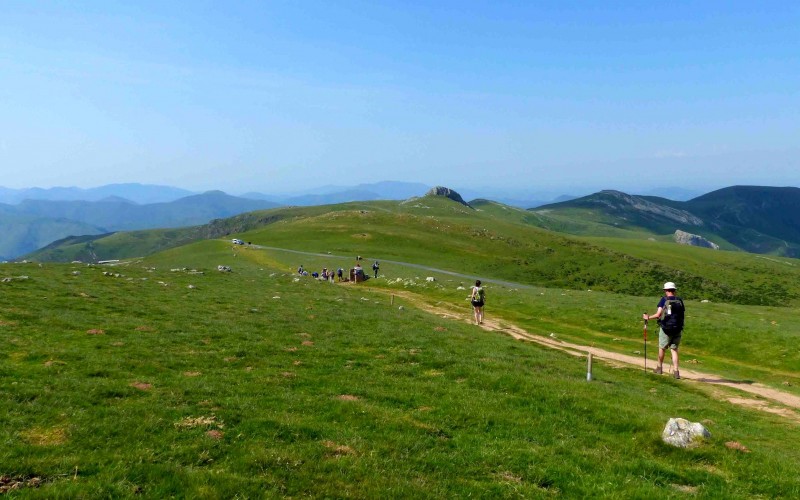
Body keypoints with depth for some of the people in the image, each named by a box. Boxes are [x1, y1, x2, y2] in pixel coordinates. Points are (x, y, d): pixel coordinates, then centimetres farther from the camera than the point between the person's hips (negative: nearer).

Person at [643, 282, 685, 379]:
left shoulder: (664, 300, -7)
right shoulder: (680, 300, 4)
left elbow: (658, 314, -12)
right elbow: (682, 314, 5)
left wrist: (648, 317, 3)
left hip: (665, 328, -3)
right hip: (677, 328, 3)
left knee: (662, 348, 14)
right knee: (674, 349, 8)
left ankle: (659, 367, 28)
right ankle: (676, 371, -1)